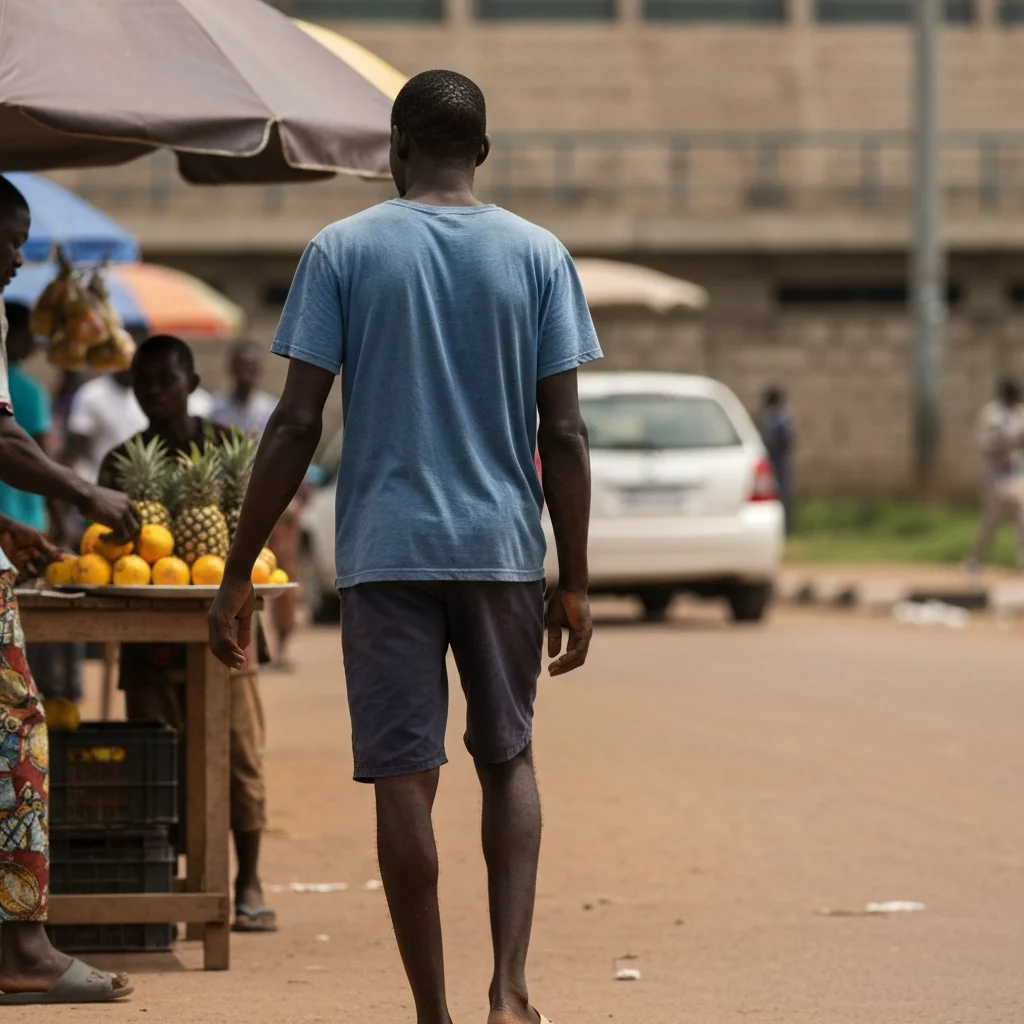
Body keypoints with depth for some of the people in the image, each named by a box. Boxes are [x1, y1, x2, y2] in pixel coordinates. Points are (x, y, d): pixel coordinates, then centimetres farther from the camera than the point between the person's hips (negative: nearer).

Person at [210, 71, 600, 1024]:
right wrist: (575, 583, 7)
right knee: (507, 762, 16)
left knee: (404, 780, 2)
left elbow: (296, 425, -5)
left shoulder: (341, 251, -1)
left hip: (385, 553, -2)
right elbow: (563, 435, 0)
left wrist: (237, 575, 0)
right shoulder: (539, 255, 3)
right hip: (504, 551, 2)